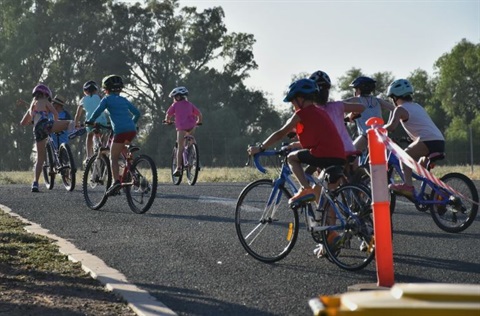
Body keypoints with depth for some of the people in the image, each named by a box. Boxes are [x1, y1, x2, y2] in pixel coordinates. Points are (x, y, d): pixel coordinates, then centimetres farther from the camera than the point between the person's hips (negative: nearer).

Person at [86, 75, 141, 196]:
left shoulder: (107, 99, 7)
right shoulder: (124, 100, 23)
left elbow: (97, 112, -3)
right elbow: (137, 113, 22)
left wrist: (89, 121, 12)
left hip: (120, 131, -6)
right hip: (132, 131, 6)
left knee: (113, 158, -3)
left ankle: (116, 181, -21)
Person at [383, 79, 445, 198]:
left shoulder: (401, 109, 2)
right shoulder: (417, 106, 27)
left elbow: (391, 127, -11)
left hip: (428, 141, -8)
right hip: (440, 142, 8)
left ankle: (408, 185, -17)